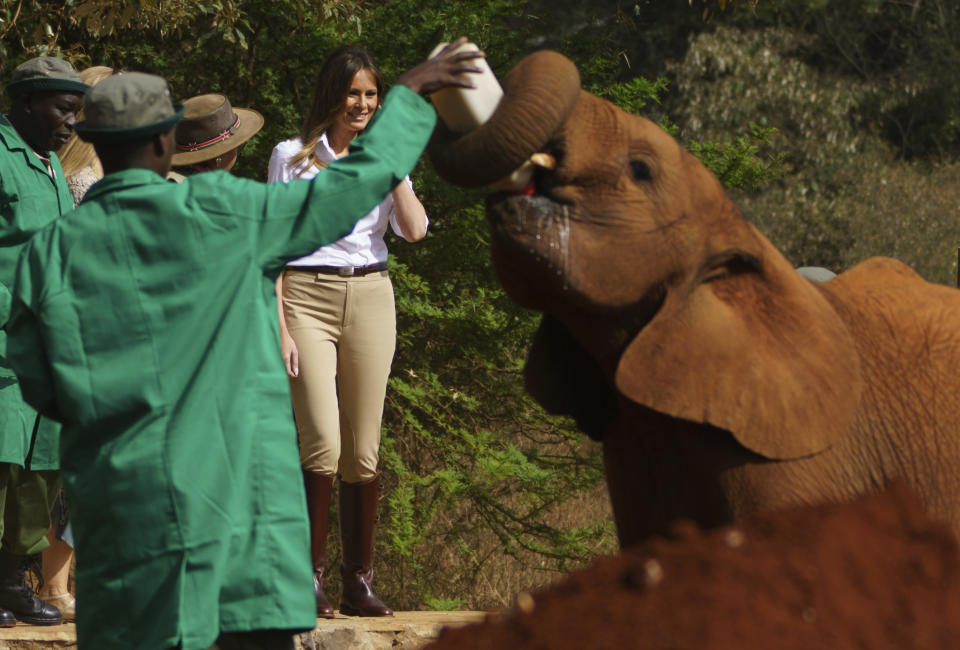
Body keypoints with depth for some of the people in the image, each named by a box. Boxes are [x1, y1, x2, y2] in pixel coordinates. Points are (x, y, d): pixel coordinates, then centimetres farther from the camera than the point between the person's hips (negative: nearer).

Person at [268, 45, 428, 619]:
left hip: (370, 297, 3)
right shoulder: (292, 157, 4)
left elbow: (415, 230, -4)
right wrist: (278, 325, -7)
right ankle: (310, 577, -7)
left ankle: (360, 582, 8)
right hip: (308, 296, -3)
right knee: (322, 442, -15)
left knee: (363, 450, 2)